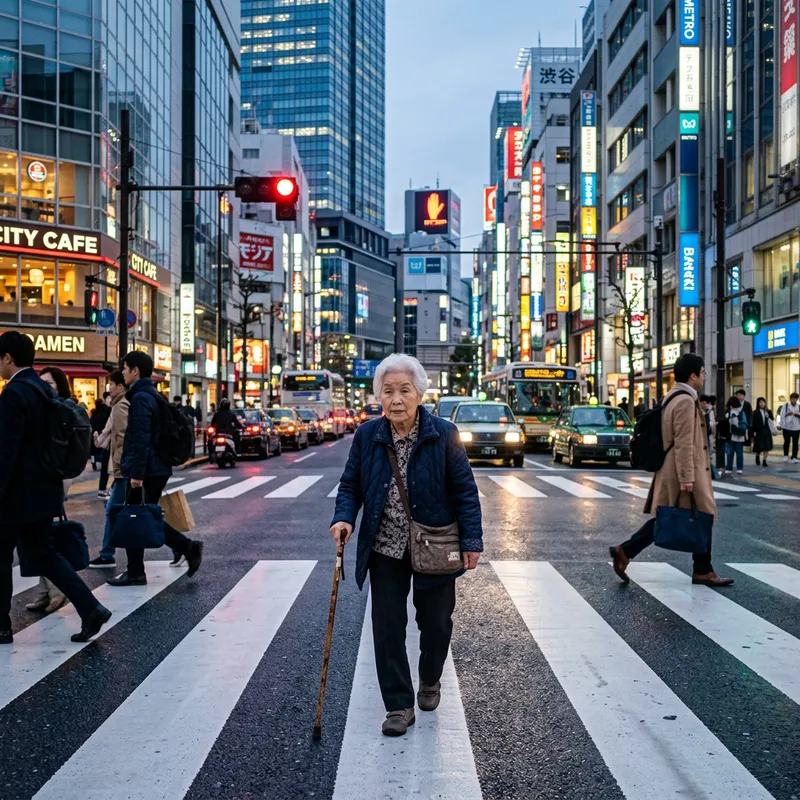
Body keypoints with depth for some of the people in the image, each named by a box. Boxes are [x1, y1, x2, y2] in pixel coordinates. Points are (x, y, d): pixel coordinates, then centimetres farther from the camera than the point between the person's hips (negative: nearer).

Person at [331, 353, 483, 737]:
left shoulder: (444, 434, -11)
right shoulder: (367, 436, -5)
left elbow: (465, 490, -7)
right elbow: (350, 485, 3)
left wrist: (471, 541, -10)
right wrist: (344, 517, -16)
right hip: (385, 550, 2)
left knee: (435, 623, 13)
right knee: (388, 629, 2)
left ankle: (430, 682, 41)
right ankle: (399, 706, 16)